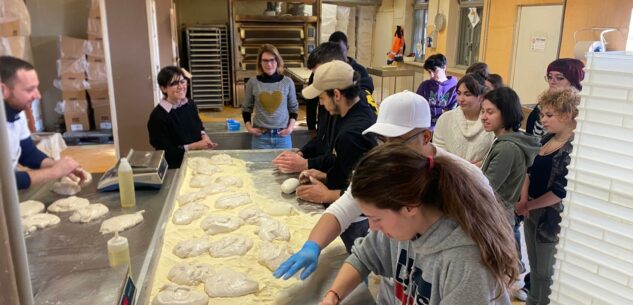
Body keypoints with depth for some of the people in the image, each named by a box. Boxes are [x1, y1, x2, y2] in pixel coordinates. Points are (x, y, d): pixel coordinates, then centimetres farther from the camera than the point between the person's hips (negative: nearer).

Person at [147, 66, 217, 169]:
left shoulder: (190, 104, 6)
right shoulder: (158, 116, -15)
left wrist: (204, 136, 0)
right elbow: (166, 152, -14)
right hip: (175, 167, -7)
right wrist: (195, 146, -17)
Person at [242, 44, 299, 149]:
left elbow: (294, 108, 11)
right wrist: (248, 127, -3)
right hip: (260, 136, 0)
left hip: (282, 136, 0)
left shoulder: (287, 82, 0)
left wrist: (291, 126, -2)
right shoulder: (252, 83, 0)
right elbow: (246, 109, 11)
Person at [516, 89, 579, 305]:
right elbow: (530, 170, 9)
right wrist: (523, 200, -6)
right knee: (534, 268, 23)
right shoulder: (547, 139, 4)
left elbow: (561, 192, -22)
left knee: (546, 273, 9)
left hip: (552, 218, -8)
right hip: (533, 214, 8)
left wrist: (527, 205, -11)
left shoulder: (574, 148, -21)